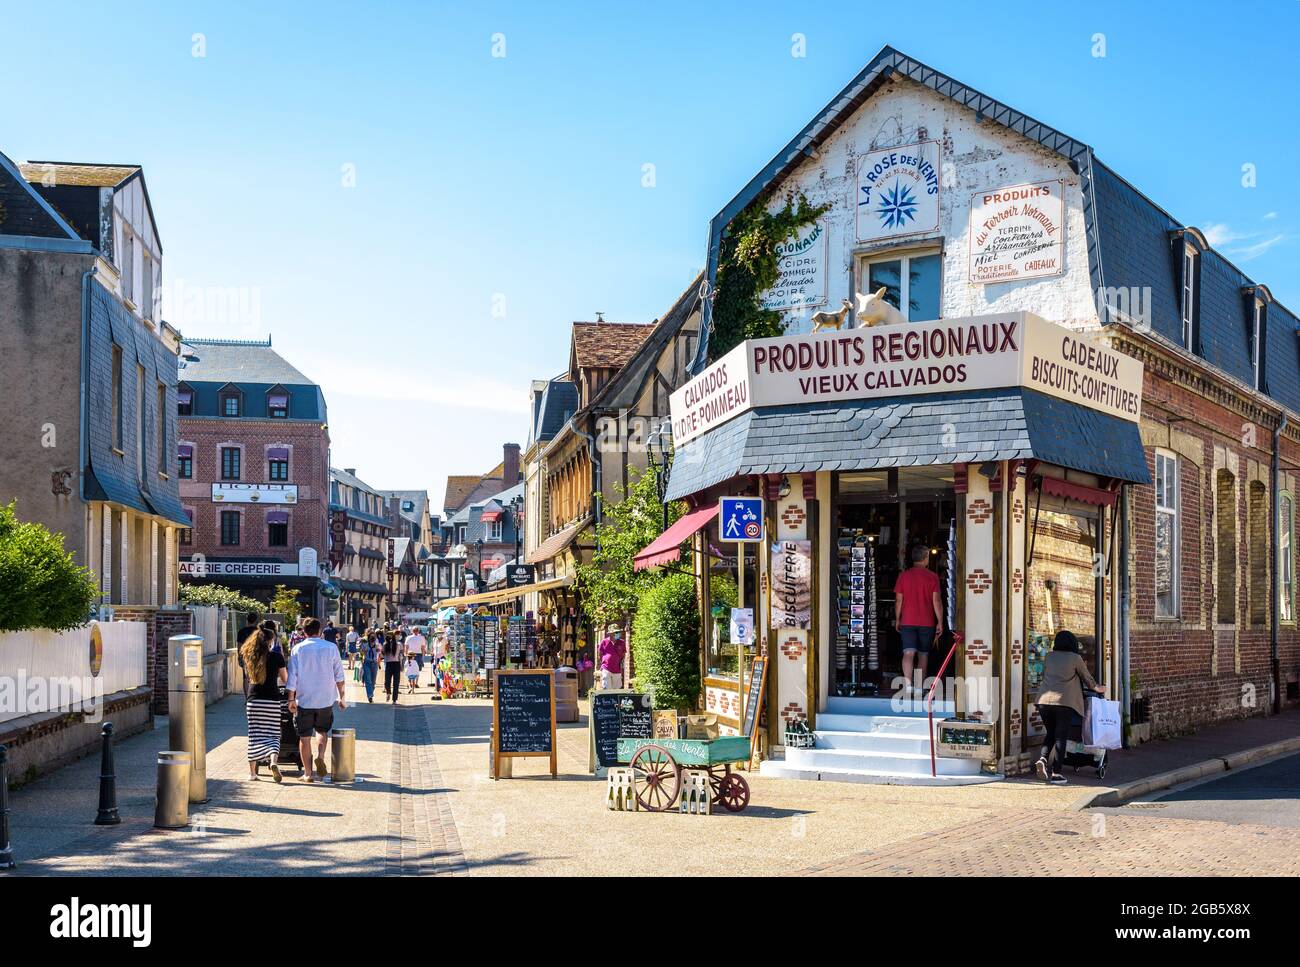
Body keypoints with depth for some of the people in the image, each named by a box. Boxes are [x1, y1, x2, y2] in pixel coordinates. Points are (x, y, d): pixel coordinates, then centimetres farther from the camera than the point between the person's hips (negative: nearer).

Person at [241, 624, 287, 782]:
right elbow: (285, 679, 5)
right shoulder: (276, 656, -4)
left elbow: (247, 678, 17)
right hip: (272, 700, -2)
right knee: (272, 734, 2)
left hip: (253, 700, 3)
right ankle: (273, 761, -23)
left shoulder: (248, 656, 5)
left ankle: (252, 772, 13)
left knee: (254, 735, 9)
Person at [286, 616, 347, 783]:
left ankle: (307, 773, 7)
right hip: (326, 699, 1)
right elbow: (339, 675, 2)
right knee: (323, 732, 21)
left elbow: (292, 676, -4)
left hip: (304, 700, -1)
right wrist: (341, 697, 10)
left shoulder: (298, 649, -2)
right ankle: (320, 757, -5)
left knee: (305, 737, 7)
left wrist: (291, 699, 2)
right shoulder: (331, 648, 0)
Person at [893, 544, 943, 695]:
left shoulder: (904, 576, 1)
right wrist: (940, 622, 0)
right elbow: (936, 601, -5)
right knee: (923, 655, 13)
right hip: (927, 622, 0)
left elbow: (898, 600, 2)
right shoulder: (932, 577, -3)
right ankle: (919, 686, 19)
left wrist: (897, 620, 12)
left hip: (907, 621, 0)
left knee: (909, 653, -8)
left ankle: (907, 683, -26)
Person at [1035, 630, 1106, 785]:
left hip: (1044, 700, 4)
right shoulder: (1075, 658, 3)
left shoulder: (1049, 656, 13)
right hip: (1064, 701, -4)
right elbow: (1087, 677, 16)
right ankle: (1056, 773, 0)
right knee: (1061, 737, 2)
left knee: (1050, 733, 18)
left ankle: (1043, 759, -5)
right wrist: (1096, 688, 36)